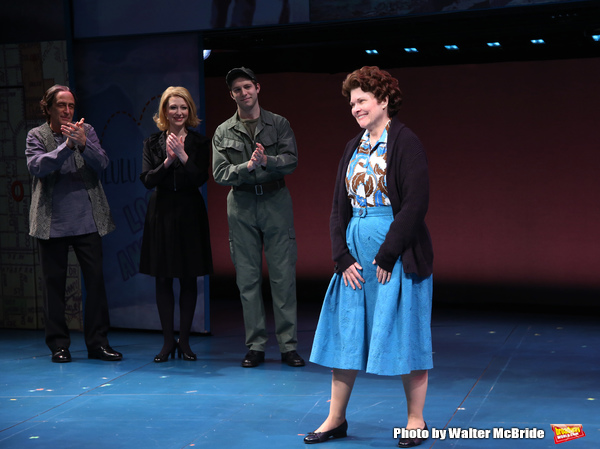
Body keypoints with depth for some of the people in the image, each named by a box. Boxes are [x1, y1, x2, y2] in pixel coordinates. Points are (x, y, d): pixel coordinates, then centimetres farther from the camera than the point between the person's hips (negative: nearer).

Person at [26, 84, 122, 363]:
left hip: (88, 222, 1)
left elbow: (102, 163, -4)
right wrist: (67, 146, -23)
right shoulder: (36, 136, 4)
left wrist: (83, 143, -22)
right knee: (54, 283, 5)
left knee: (96, 280, 0)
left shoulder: (86, 131, 8)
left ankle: (97, 342, 9)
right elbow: (36, 166, -13)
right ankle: (58, 345, 14)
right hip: (52, 222, -1)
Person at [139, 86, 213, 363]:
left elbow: (201, 179, -9)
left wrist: (182, 155, -19)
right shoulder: (152, 143, 6)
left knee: (188, 280, 3)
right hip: (161, 213, 1)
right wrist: (167, 161, -18)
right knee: (163, 280, 3)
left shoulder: (199, 143, 3)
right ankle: (168, 341, 12)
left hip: (189, 214, -1)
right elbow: (147, 180, -4)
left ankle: (184, 340, 13)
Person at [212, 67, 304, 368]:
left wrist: (267, 161, -22)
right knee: (247, 278, 2)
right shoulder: (223, 132, 8)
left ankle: (288, 346, 3)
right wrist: (248, 166, -16)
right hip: (241, 205, 1)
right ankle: (255, 346, 9)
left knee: (283, 275, -3)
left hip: (275, 202, -1)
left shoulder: (279, 124, 7)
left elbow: (291, 160, -4)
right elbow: (220, 174, 0)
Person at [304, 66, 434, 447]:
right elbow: (340, 206, 11)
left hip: (397, 254, -7)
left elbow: (416, 204, -15)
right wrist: (343, 256, 0)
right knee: (345, 333, 8)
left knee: (406, 333, 1)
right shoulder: (353, 148, 13)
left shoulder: (405, 143, -8)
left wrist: (387, 255, -17)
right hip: (356, 254, 7)